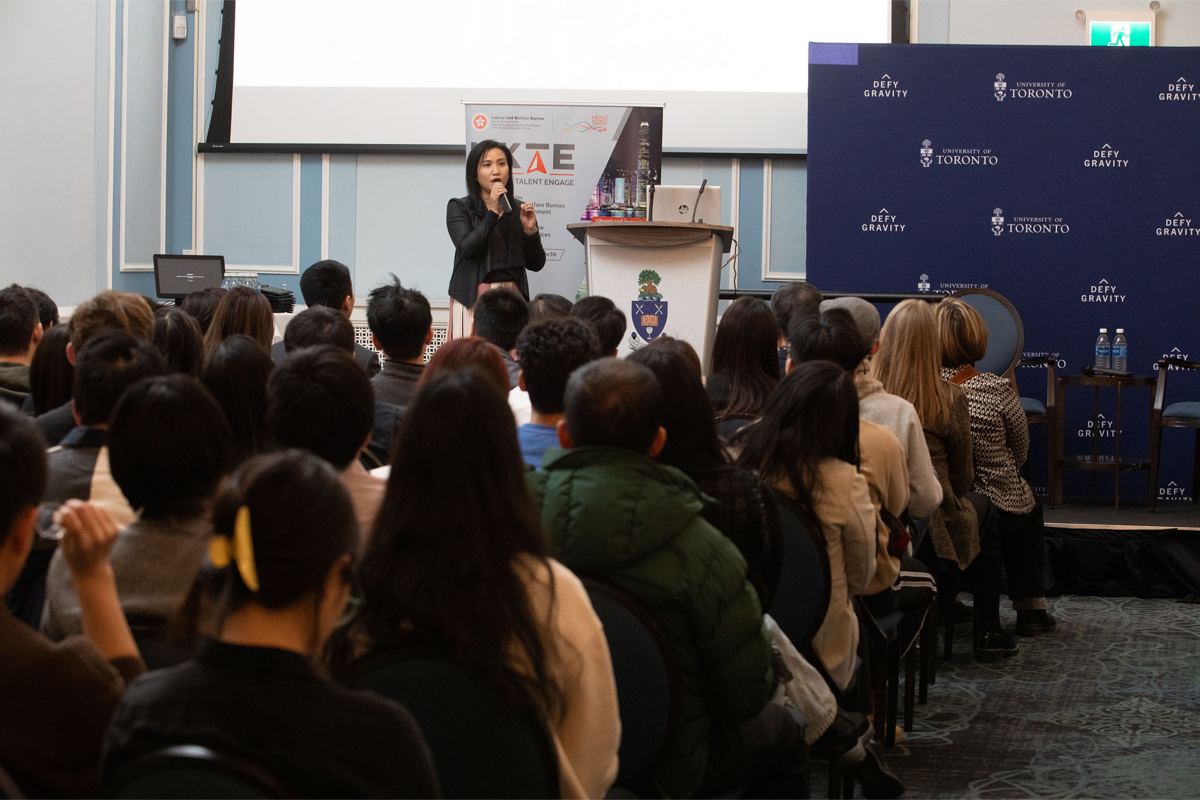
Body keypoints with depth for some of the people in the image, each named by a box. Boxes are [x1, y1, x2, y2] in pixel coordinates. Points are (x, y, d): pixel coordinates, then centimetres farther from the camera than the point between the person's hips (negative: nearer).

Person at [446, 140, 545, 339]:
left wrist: (530, 231, -6)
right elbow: (466, 248, -12)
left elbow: (536, 265, 10)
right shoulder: (459, 207, 5)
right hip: (474, 297, -3)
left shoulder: (519, 211, 13)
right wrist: (493, 213, -14)